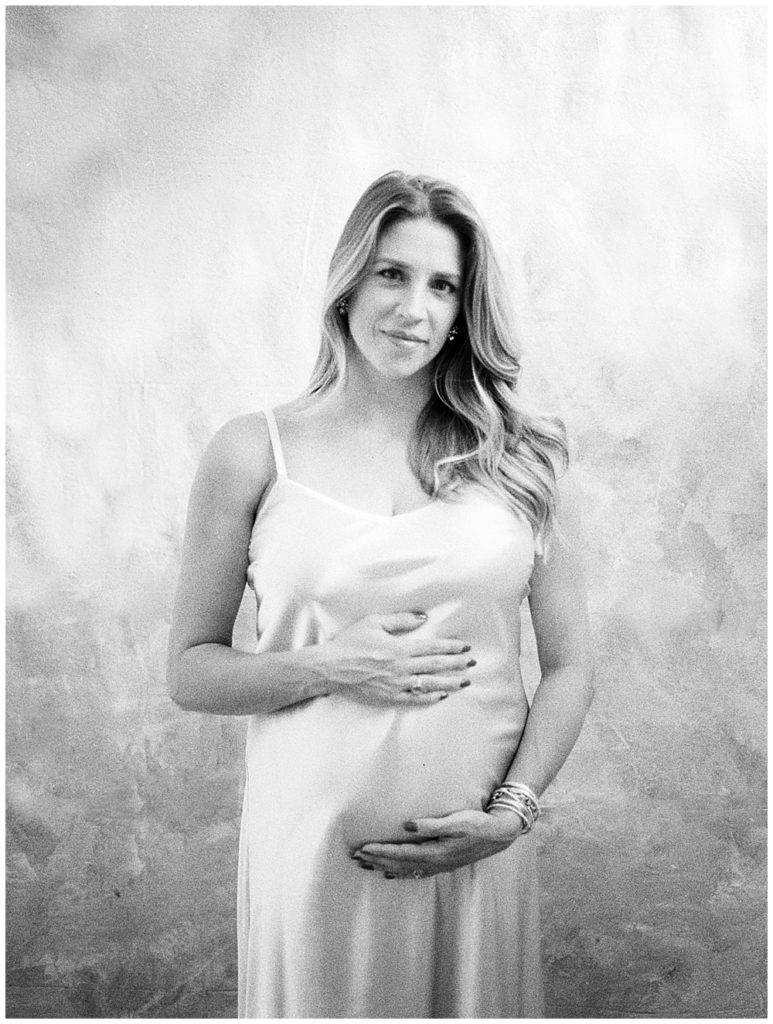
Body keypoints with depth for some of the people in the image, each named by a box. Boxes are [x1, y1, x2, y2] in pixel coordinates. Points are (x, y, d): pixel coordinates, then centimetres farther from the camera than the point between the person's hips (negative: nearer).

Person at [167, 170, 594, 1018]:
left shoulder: (519, 455, 2)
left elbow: (569, 666, 4)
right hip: (312, 843, -1)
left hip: (478, 851, 1)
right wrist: (330, 668, -13)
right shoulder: (252, 454, -1)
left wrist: (512, 811, -7)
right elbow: (190, 671, 1)